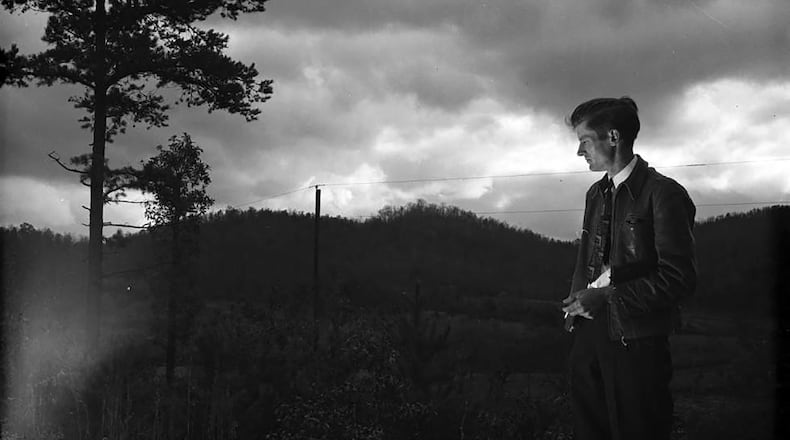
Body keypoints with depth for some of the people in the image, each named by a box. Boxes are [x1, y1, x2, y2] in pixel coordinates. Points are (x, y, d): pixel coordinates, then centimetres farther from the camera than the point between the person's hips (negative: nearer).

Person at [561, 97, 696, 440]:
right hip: (589, 330, 7)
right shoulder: (596, 193, 13)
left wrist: (609, 298, -19)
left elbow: (679, 278, -16)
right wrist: (577, 300, 3)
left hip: (636, 341, -7)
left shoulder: (663, 194, -12)